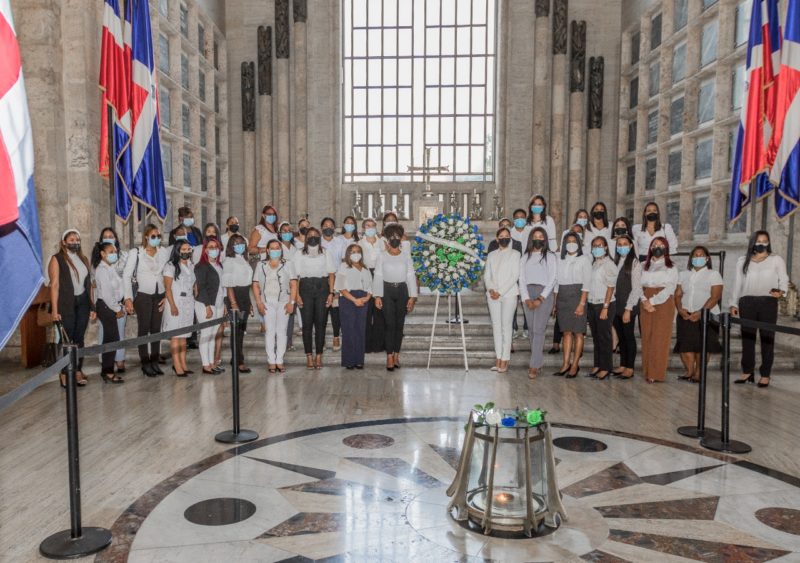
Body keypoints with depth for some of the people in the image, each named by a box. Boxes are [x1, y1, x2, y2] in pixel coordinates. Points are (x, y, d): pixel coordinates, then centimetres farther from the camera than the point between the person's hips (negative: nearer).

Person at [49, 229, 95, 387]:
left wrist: (92, 306, 9)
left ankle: (78, 371, 15)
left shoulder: (83, 259, 13)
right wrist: (55, 310, -15)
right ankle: (65, 374, 7)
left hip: (82, 303, 5)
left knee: (79, 338, 8)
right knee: (66, 339, -1)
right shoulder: (57, 259, -3)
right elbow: (55, 285, -10)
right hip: (66, 304, -4)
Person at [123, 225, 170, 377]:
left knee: (156, 328, 7)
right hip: (143, 295, -3)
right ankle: (145, 363, 8)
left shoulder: (164, 253, 4)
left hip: (159, 296, 3)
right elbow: (126, 275, -3)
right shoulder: (136, 253, -3)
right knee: (144, 329, 0)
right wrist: (128, 298, -8)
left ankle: (154, 361, 17)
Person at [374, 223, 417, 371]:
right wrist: (377, 296, -9)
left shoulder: (406, 255, 6)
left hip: (402, 290, 2)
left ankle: (396, 355, 15)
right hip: (387, 290, -2)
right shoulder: (382, 256, 3)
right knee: (390, 324, -6)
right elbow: (378, 276, -1)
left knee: (399, 324, 5)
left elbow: (411, 276, 3)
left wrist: (412, 296, -3)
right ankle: (389, 356, -3)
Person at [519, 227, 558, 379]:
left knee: (538, 329, -11)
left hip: (544, 293, -4)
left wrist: (540, 299, -11)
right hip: (527, 293, 4)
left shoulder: (550, 256, 5)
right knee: (531, 329, 5)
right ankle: (538, 359, 15)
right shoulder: (525, 257, 15)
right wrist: (526, 298, -6)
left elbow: (552, 279, -2)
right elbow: (522, 279, 8)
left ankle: (534, 365, -12)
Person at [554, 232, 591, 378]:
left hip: (577, 296, -4)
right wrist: (554, 303, 7)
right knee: (566, 332, 5)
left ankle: (575, 365, 2)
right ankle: (566, 364, 7)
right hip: (562, 299, 4)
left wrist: (582, 303, -14)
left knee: (578, 332, -2)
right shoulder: (561, 261, 14)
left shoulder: (584, 259, 1)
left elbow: (587, 283, -6)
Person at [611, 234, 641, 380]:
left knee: (629, 336, 2)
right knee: (621, 336, 11)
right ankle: (622, 366, 20)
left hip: (628, 306, -5)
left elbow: (636, 288, -9)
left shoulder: (635, 263, -6)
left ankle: (630, 368, 10)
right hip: (616, 305, 5)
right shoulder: (616, 261, 12)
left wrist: (628, 309, -13)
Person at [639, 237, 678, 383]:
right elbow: (639, 285, 6)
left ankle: (657, 373, -2)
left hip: (664, 305, -3)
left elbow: (670, 289, -7)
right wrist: (645, 301, -11)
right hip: (646, 306, 3)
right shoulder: (645, 266, 14)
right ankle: (647, 371, 8)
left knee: (660, 338, -5)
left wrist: (652, 301, -14)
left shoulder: (671, 268, 3)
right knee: (647, 337, 2)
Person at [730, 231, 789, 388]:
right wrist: (734, 304, 9)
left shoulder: (776, 260, 10)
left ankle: (765, 375, 3)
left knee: (767, 338, -2)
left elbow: (784, 280, 5)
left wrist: (781, 292, -17)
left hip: (768, 302, -2)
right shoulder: (743, 261, 15)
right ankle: (747, 372, 11)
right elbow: (738, 284, 15)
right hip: (747, 302, 2)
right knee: (747, 338, 3)